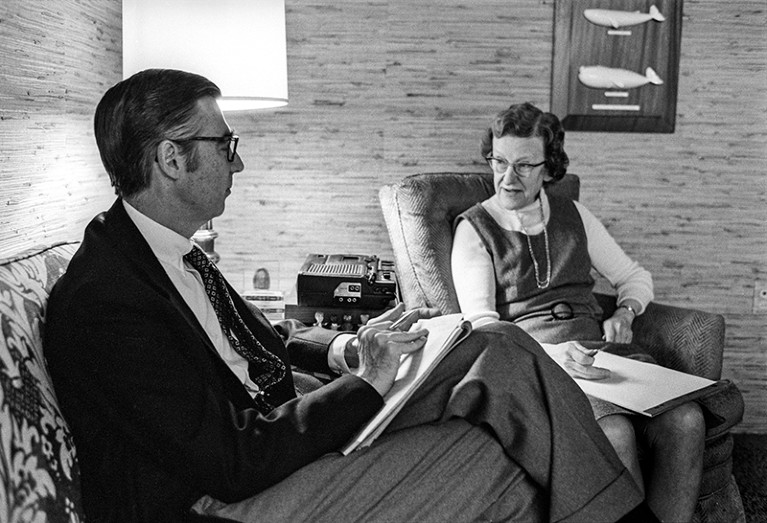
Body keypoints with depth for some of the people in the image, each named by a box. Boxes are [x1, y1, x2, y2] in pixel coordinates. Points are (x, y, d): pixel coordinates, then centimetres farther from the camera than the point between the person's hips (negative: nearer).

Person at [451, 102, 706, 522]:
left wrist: (624, 312, 2)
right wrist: (550, 353, -24)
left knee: (684, 421, -23)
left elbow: (635, 277, 25)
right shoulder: (474, 229, 4)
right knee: (615, 432, -32)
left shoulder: (573, 216, 17)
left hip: (600, 347, 5)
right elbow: (481, 325, -8)